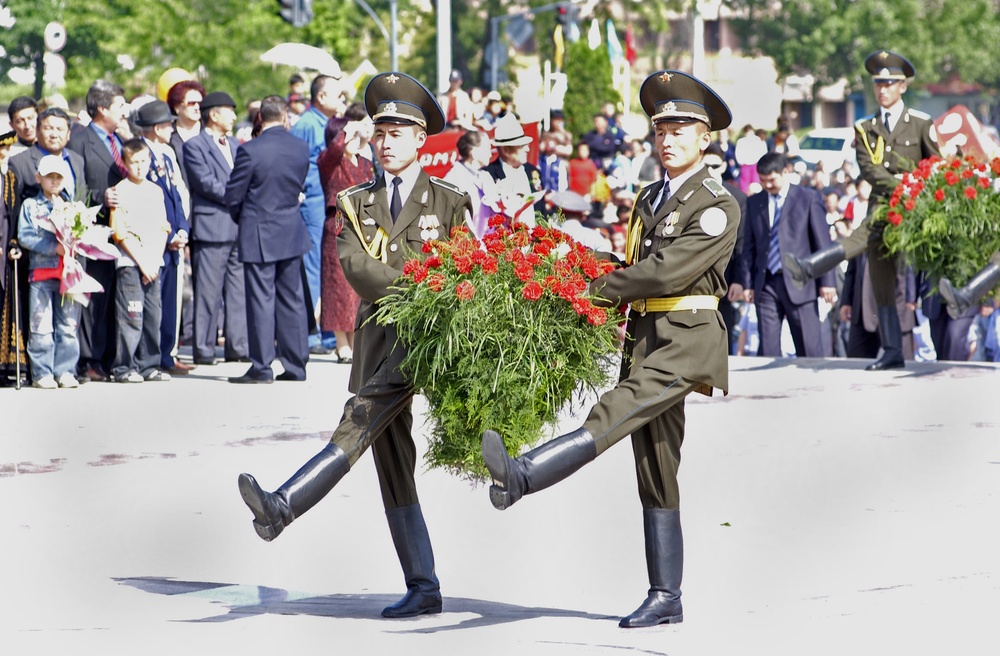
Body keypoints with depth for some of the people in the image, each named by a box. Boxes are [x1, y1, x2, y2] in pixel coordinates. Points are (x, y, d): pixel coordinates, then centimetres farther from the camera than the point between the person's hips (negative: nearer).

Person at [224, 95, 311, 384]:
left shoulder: (250, 150, -15)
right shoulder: (301, 148, -1)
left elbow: (233, 196, -9)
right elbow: (299, 187, 9)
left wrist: (242, 219, 11)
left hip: (258, 234, -5)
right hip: (292, 234, 5)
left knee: (261, 301, -1)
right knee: (292, 300, 10)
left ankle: (261, 368, 0)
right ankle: (296, 365, 13)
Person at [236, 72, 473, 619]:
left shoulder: (450, 203, 8)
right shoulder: (356, 204, 15)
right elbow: (355, 268, -3)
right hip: (378, 336, 5)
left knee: (363, 414, -27)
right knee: (393, 464, 2)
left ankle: (284, 506, -38)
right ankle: (423, 589, 5)